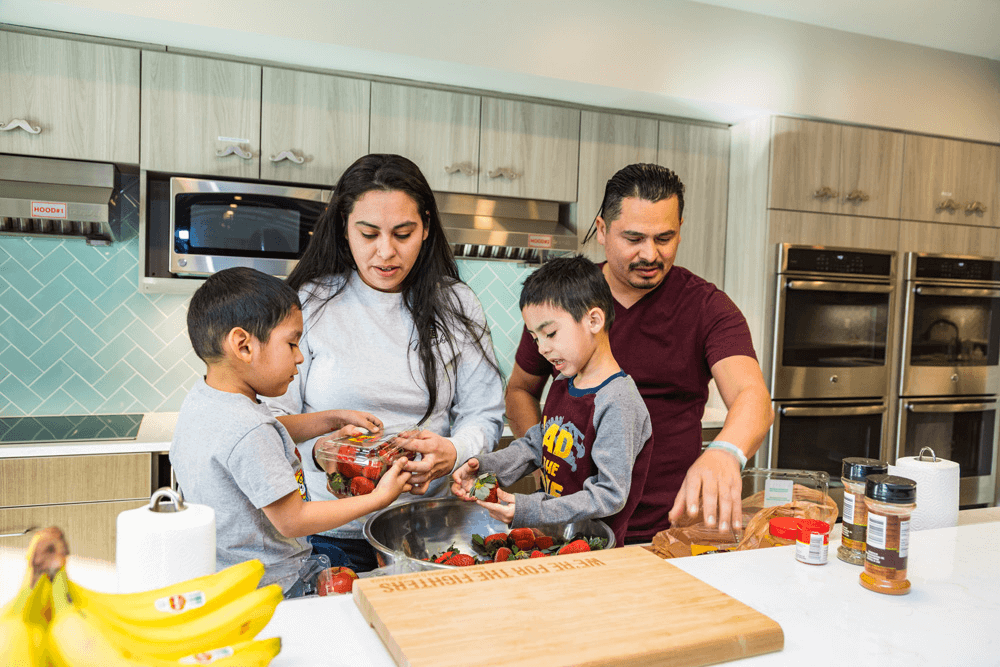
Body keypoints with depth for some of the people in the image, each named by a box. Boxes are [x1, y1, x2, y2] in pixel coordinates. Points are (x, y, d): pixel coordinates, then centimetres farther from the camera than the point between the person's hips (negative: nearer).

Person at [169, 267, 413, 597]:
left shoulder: (200, 397, 0)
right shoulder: (249, 433, -31)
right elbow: (293, 520, -25)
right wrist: (378, 498, -19)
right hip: (268, 589, -10)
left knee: (337, 557, 25)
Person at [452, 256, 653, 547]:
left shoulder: (618, 403, -18)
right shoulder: (562, 383, 11)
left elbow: (611, 495, -19)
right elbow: (535, 445, 20)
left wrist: (532, 511, -26)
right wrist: (484, 467, 4)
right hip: (551, 532, 8)